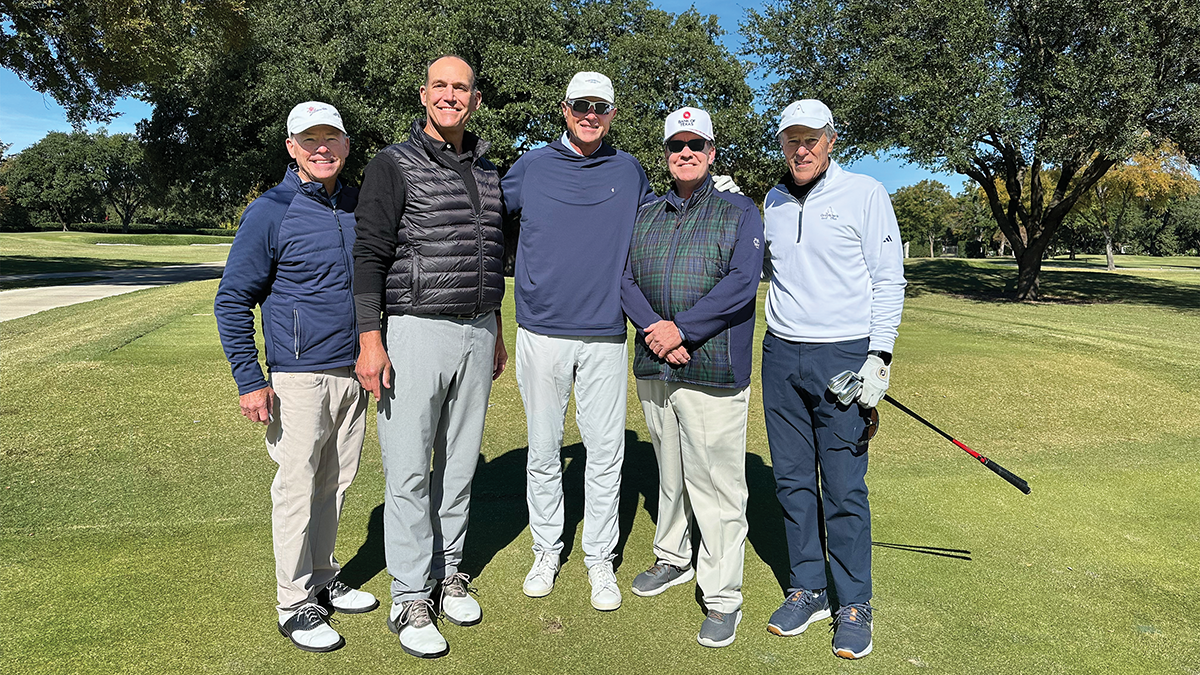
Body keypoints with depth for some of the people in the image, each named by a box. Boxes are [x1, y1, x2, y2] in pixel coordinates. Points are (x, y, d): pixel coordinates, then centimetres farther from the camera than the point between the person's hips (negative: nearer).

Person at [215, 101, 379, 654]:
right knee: (298, 489, 1)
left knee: (335, 483, 15)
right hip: (299, 377, -5)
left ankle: (323, 581, 31)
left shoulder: (357, 206, 9)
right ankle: (295, 604, 15)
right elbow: (232, 299, -6)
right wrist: (249, 379, -12)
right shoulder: (270, 212, -8)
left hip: (353, 373, 6)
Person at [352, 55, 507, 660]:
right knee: (409, 471, -1)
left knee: (460, 462, 12)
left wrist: (495, 332, 21)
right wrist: (370, 340, -14)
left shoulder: (487, 173, 15)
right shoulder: (394, 165, -3)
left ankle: (449, 573, 27)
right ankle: (410, 600, 11)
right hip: (414, 332, -5)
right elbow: (369, 256, -7)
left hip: (476, 335, 5)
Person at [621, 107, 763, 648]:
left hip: (712, 374, -4)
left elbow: (741, 283, -11)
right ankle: (673, 558, 38)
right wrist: (653, 328, -13)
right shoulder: (645, 217, 15)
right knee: (669, 472, 18)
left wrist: (681, 329, -18)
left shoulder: (739, 212, 2)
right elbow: (625, 280, 5)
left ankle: (722, 598, 9)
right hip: (653, 370, 5)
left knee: (716, 484, -3)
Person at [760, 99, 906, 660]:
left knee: (844, 487, -2)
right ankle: (807, 590, 24)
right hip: (780, 355, 5)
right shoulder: (773, 201, 13)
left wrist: (878, 357, -12)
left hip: (843, 356, -5)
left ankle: (854, 605, 14)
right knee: (791, 480, 9)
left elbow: (888, 280, -3)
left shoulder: (865, 193, -2)